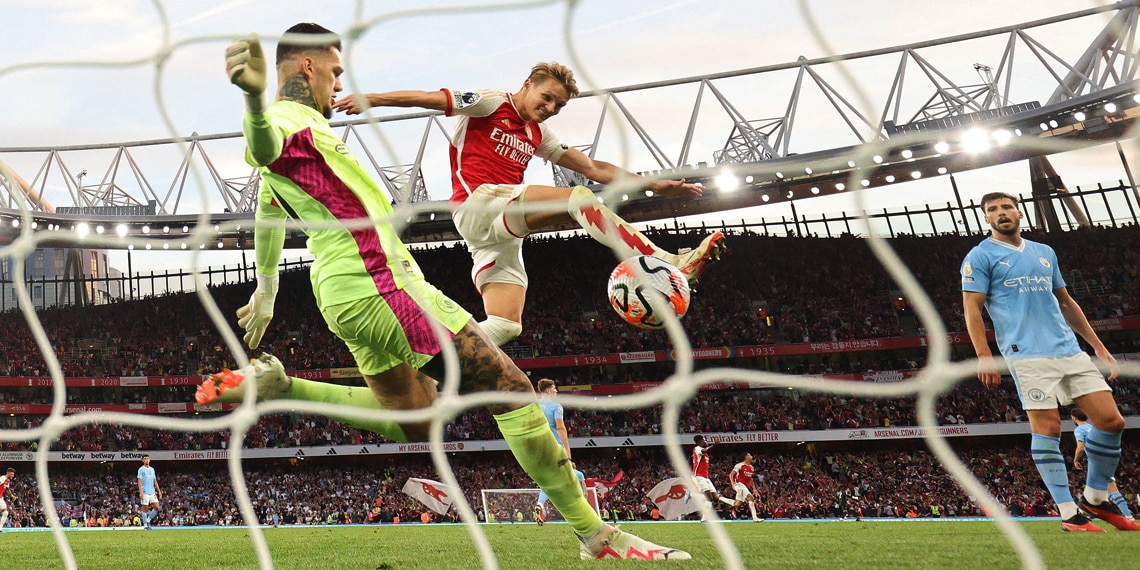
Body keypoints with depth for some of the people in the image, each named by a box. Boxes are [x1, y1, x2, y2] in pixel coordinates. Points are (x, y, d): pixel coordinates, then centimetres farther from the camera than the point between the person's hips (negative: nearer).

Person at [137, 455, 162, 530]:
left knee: (156, 507, -2)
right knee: (145, 509, -2)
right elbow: (139, 481, -8)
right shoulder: (141, 469, -2)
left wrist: (159, 491, 12)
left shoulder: (152, 469, 15)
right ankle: (145, 525, 7)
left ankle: (148, 520, 15)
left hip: (152, 492, 5)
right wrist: (141, 492, -17)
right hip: (145, 492, -5)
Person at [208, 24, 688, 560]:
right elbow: (263, 147, -34)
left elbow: (266, 218, 34)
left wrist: (266, 290, 47)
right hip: (380, 280, -11)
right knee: (510, 386, -9)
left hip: (342, 294, 11)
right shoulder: (294, 118, -9)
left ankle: (279, 385, 12)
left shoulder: (288, 130, 21)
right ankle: (595, 534, -4)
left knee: (414, 421, 19)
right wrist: (256, 97, -57)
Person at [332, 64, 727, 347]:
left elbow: (593, 168, 21)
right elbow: (430, 98, -1)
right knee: (577, 198, -24)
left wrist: (655, 185, 14)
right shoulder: (490, 103, 6)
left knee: (505, 325, -3)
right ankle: (669, 264, -30)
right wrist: (370, 99, -12)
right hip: (479, 205, -9)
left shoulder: (538, 135, 25)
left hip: (502, 231, 9)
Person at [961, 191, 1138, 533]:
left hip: (1071, 351, 6)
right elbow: (972, 310, -4)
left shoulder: (1045, 253, 21)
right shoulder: (980, 257, 3)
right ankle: (1068, 513, 0)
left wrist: (1099, 347, 22)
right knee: (1048, 429, -10)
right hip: (1028, 355, -6)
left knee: (1111, 421, 0)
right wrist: (984, 356, -15)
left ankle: (1096, 498, 17)